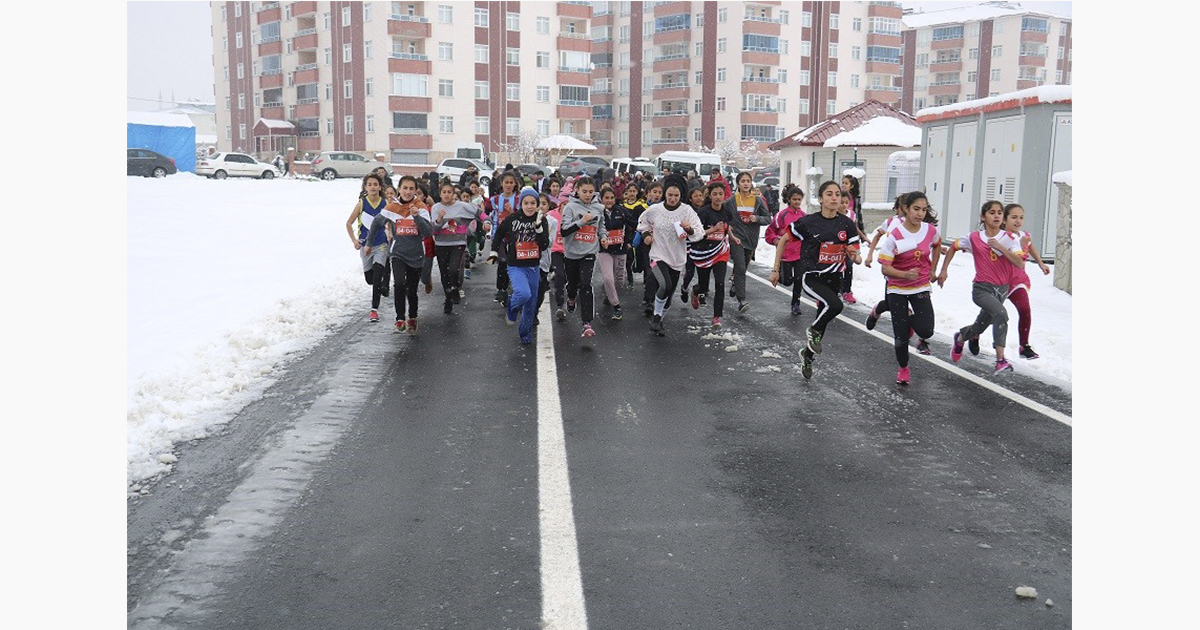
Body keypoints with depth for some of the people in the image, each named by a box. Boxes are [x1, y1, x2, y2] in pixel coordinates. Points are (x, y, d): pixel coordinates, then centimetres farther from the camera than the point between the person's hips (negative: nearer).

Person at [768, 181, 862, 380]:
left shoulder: (847, 224, -3)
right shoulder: (808, 222, -11)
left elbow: (857, 259, -1)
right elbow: (783, 240, 1)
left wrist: (855, 256, -25)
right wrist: (775, 269, 0)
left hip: (833, 279, 4)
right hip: (811, 277, -4)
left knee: (822, 321, 16)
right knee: (835, 305, -32)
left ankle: (807, 355, 42)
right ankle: (813, 332, -4)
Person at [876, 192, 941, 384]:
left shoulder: (931, 230, -7)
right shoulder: (895, 235, -18)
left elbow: (937, 245, 18)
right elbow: (884, 268, -18)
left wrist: (932, 269, 14)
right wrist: (905, 274, -33)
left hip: (921, 287, 2)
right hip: (897, 289, -2)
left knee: (926, 331, -14)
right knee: (900, 335, 2)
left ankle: (911, 319, 21)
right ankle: (903, 369, 28)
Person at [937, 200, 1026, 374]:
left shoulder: (1010, 239, -4)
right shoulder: (974, 238, -3)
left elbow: (1020, 264, -16)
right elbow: (953, 247, 14)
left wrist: (1000, 247, -23)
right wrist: (943, 271, 9)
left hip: (1001, 289, 3)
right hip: (981, 288, -3)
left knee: (979, 327, 16)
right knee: (1001, 314, -31)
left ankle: (960, 338, 52)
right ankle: (1000, 360, -30)